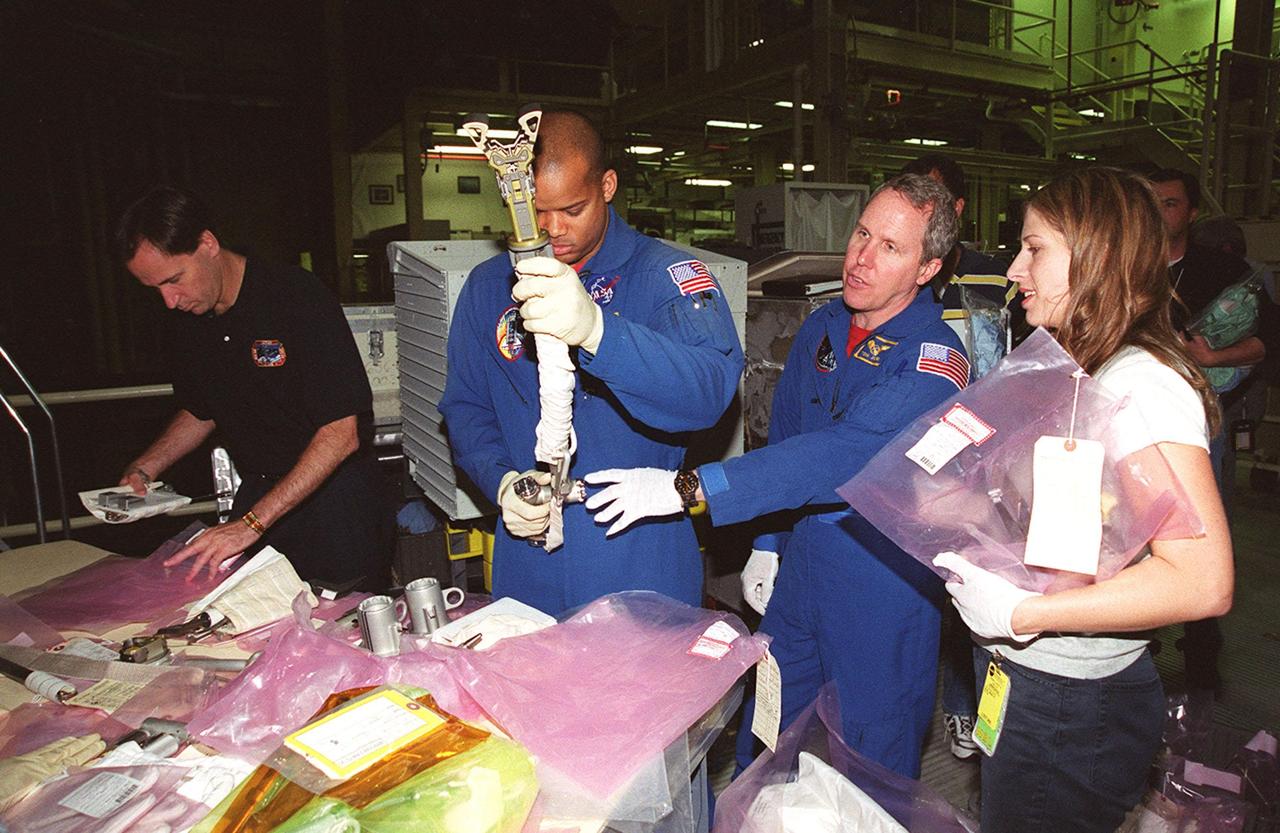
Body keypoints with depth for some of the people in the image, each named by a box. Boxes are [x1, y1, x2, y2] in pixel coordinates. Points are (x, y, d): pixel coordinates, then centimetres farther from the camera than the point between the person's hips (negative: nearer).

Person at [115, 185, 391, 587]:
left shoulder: (298, 297, -19)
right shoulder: (182, 325, 4)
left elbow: (341, 433, -23)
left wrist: (252, 523, -26)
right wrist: (142, 470, 5)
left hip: (332, 492, -5)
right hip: (257, 495, 6)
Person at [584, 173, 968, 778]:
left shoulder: (934, 359, -20)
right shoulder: (820, 328, 3)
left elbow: (847, 452, -35)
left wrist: (689, 488, -41)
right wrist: (766, 545, 13)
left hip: (884, 579, -6)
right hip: (803, 563, 6)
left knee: (874, 763, 13)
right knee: (762, 749, 20)